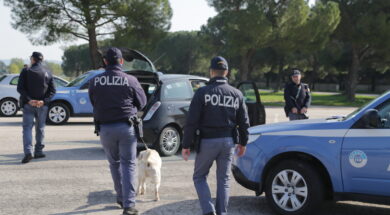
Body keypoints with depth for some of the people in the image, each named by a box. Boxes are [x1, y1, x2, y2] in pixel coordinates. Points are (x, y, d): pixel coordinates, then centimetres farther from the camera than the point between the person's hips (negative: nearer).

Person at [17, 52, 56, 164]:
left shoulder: (26, 71, -3)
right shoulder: (48, 72, 5)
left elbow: (20, 88, -10)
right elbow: (52, 90, -1)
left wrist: (29, 100, -13)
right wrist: (44, 101, -9)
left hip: (28, 104, -2)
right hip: (42, 105, 2)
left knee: (27, 127, -1)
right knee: (40, 128, 13)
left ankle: (28, 151, -17)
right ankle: (38, 152, 16)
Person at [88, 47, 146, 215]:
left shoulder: (95, 81, -1)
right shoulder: (130, 80, -7)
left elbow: (94, 103, 8)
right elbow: (142, 102, 4)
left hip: (105, 128, 2)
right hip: (126, 126, -2)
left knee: (114, 163, 19)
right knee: (128, 164, 3)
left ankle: (121, 197, 28)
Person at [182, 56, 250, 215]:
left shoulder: (202, 93, -7)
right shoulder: (237, 94, 6)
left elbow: (192, 122, -10)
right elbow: (244, 122, 11)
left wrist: (186, 145, -4)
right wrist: (243, 143, 24)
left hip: (207, 142, -3)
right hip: (228, 142, 3)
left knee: (199, 177, 11)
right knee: (223, 179, 13)